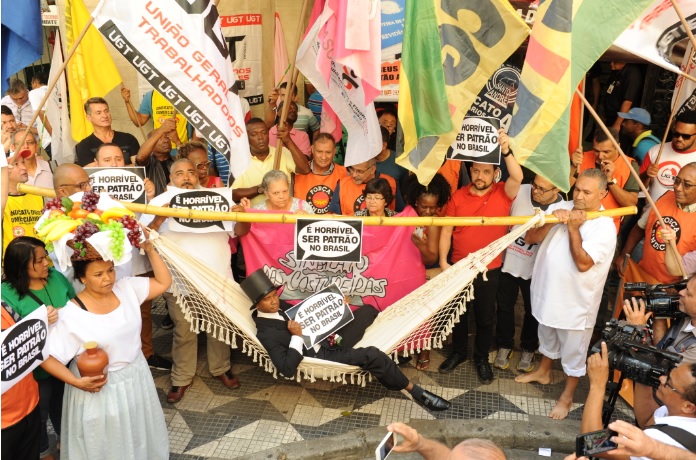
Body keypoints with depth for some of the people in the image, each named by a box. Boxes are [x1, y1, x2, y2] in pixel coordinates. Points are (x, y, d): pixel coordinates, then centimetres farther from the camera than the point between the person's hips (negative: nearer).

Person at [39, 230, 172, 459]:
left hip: (136, 377, 5)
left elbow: (164, 282, -3)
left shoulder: (126, 289, -8)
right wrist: (77, 382, -25)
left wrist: (150, 250, -13)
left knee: (140, 439, 25)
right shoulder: (72, 315, -22)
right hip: (99, 388, -4)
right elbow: (47, 357, -18)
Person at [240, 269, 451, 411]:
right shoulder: (266, 334, -19)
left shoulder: (280, 305, 5)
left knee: (368, 309, 9)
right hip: (323, 356, -9)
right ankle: (415, 391, -10)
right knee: (371, 355, -26)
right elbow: (287, 369, -24)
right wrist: (296, 336, -27)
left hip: (328, 337, 9)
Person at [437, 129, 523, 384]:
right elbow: (446, 231, -1)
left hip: (489, 270, -1)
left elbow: (518, 177, -29)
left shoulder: (503, 193, -8)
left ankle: (482, 358, 34)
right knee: (458, 313, 17)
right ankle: (458, 352, 38)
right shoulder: (458, 196, -4)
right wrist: (443, 261, -6)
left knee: (485, 317, 14)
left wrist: (505, 150, -41)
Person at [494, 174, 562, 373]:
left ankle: (528, 349, 38)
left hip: (535, 268, -1)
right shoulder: (520, 192, -15)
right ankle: (504, 346, 36)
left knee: (532, 310, 16)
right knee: (504, 306, 15)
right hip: (508, 261, 2)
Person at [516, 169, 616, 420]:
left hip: (576, 301, -5)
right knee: (547, 336, 28)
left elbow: (583, 263, -29)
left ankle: (567, 397, 30)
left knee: (573, 352, 12)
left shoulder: (605, 227, -20)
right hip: (547, 291, 5)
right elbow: (530, 238, -9)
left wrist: (573, 228, -27)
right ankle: (543, 372, 52)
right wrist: (552, 222, -25)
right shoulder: (559, 207, -5)